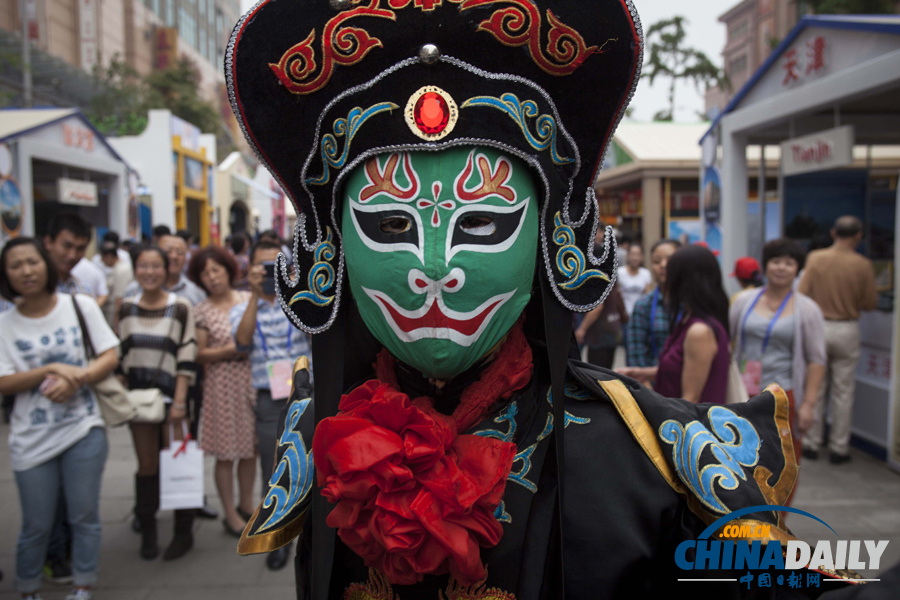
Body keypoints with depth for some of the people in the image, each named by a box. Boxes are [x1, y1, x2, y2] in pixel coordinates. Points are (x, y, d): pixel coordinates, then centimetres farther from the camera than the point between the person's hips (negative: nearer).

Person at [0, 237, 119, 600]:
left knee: (84, 516, 6)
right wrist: (51, 369, -18)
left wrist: (73, 381, -18)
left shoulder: (81, 305, -1)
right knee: (36, 525, 9)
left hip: (84, 429, 0)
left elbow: (110, 357, -3)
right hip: (32, 439, 0)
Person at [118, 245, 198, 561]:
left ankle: (184, 532, 15)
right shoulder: (126, 308, 5)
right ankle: (147, 531, 23)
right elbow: (120, 356, 11)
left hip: (171, 394, -3)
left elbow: (187, 357, -7)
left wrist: (180, 400, -12)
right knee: (147, 465, 9)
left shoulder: (180, 307, -5)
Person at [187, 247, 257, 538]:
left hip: (253, 380, 3)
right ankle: (231, 514, 18)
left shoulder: (249, 298, 5)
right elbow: (199, 355, -3)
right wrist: (230, 350, -16)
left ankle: (246, 505, 30)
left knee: (251, 447, 12)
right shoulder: (202, 311, -3)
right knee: (226, 452, 3)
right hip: (223, 384, -3)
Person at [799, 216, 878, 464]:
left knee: (815, 388, 11)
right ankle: (839, 448, 15)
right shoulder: (863, 265, -8)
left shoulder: (815, 258, -8)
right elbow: (870, 303, -2)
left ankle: (812, 444, 18)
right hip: (847, 330, -1)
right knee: (843, 391, 9)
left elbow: (802, 294, -9)